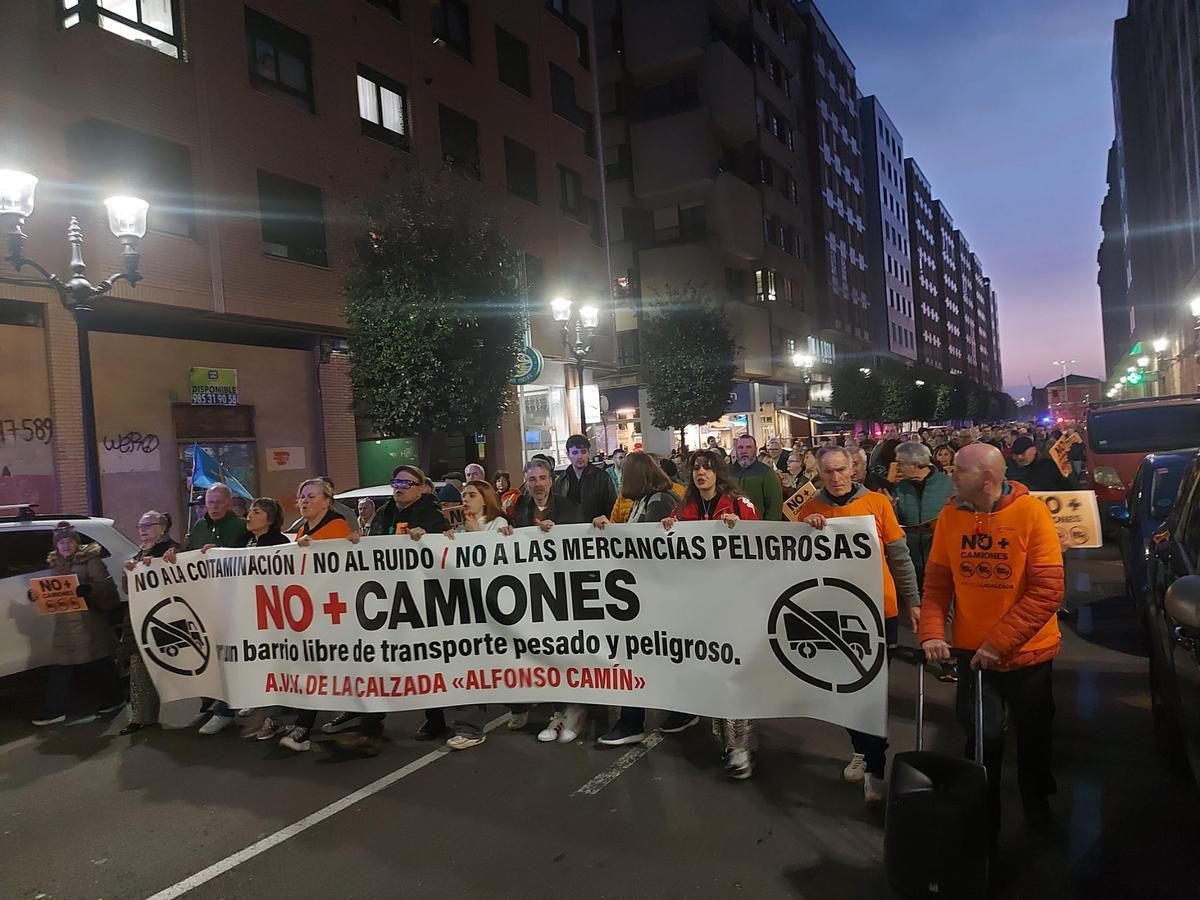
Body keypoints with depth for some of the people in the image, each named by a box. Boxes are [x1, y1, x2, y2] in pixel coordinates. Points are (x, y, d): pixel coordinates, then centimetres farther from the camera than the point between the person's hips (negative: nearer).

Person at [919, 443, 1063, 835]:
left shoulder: (1031, 512, -16)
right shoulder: (950, 517, -6)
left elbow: (1048, 590, -19)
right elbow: (937, 583, -1)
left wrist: (998, 643, -22)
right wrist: (931, 633, -16)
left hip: (1028, 654, -1)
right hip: (973, 653, 2)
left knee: (1034, 736, 17)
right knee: (983, 738, 5)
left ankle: (1037, 804, 44)